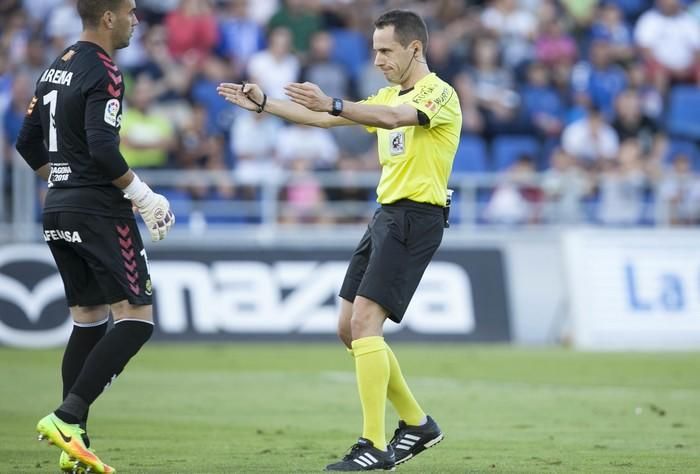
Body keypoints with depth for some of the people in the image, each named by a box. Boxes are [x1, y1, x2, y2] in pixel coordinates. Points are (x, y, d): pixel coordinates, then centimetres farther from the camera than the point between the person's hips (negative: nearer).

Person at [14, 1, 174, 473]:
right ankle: (68, 417, -16)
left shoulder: (56, 68, 13)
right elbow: (103, 148, -23)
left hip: (59, 211, 9)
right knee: (136, 319, -6)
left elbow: (29, 144, 17)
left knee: (88, 320, 13)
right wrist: (143, 195, -14)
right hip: (99, 211, -9)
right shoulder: (103, 72, -14)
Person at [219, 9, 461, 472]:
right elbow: (326, 119, 20)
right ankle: (416, 424, 20)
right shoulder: (388, 97, 18)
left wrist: (333, 103, -43)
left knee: (364, 322, -18)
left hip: (416, 220, -10)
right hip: (386, 215, 10)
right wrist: (263, 103, 11)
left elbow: (394, 117, -30)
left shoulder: (440, 94, -10)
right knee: (350, 329, 8)